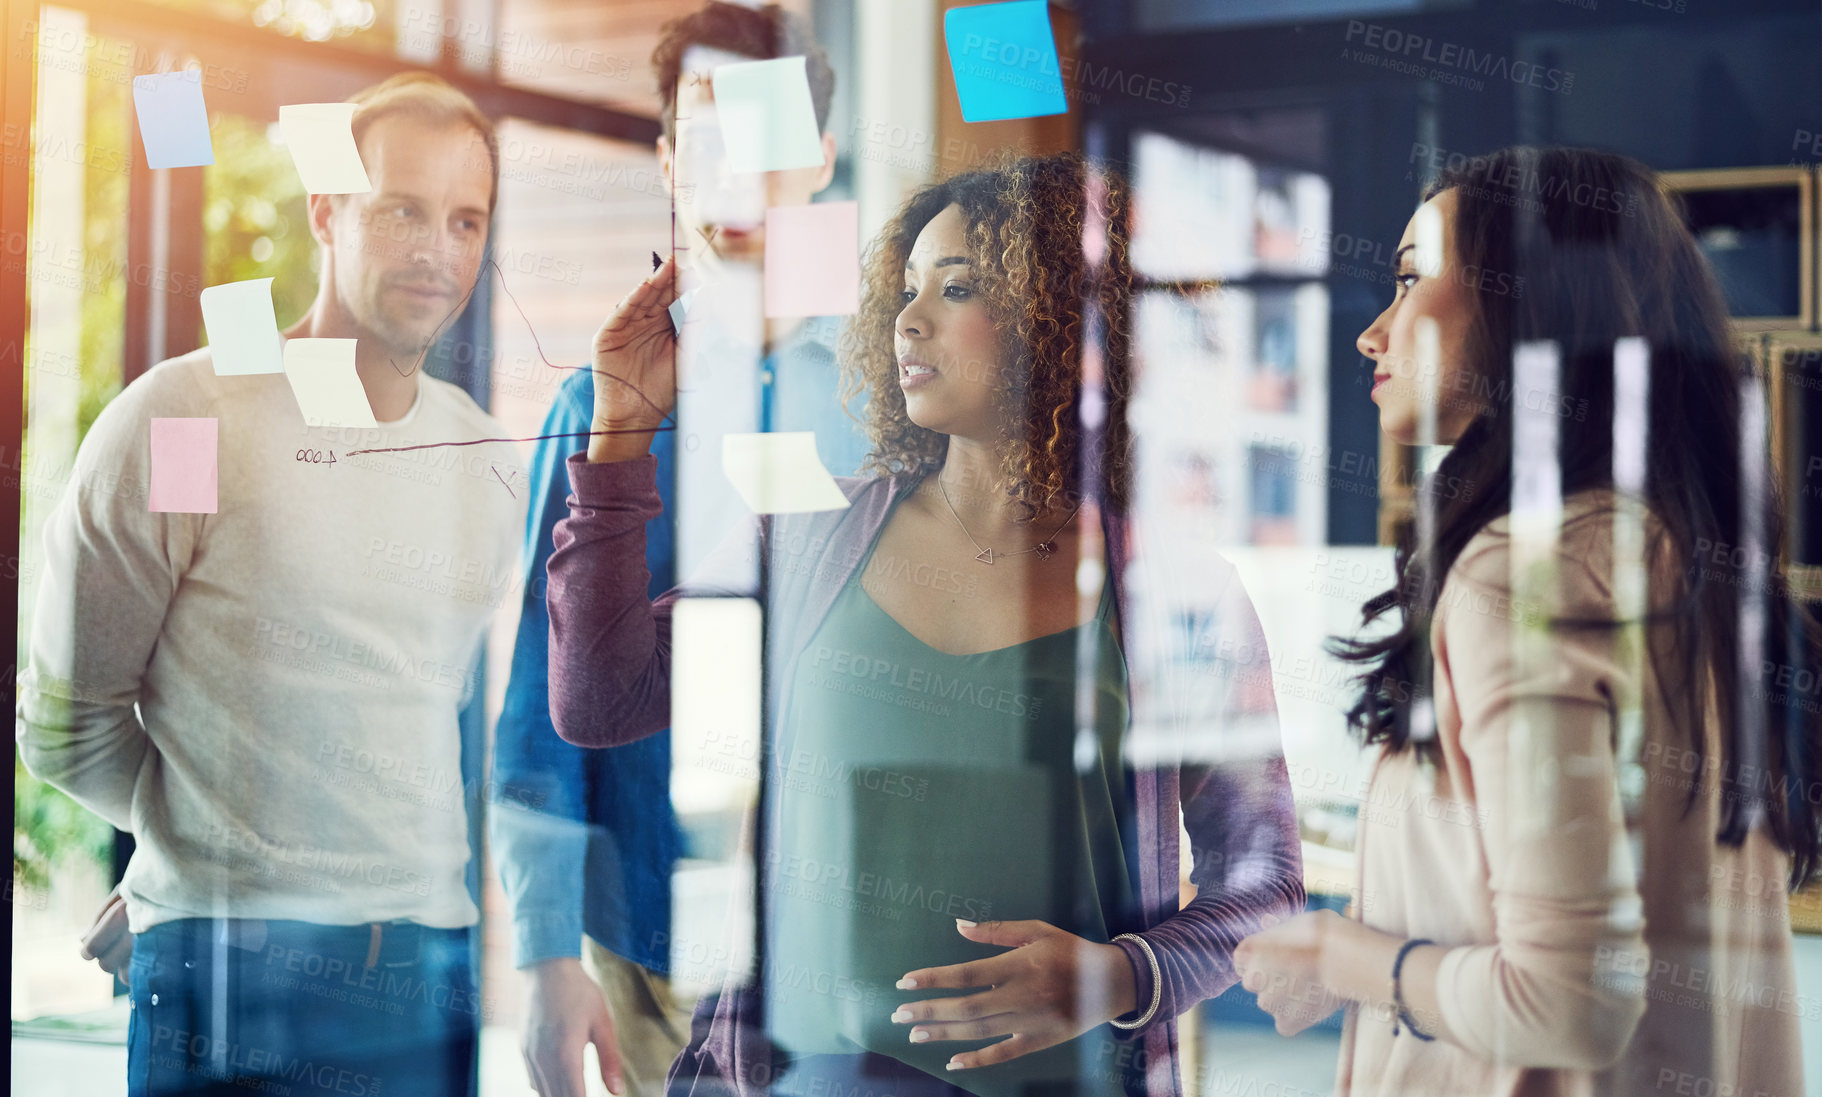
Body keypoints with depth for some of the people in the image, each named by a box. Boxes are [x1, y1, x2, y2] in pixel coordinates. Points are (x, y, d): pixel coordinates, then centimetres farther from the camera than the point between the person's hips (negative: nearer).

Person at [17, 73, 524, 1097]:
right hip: (236, 978, -5)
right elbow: (67, 726, -1)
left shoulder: (490, 460, 11)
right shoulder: (179, 419, -5)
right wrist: (223, 847, 9)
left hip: (444, 967, 5)